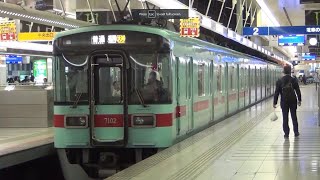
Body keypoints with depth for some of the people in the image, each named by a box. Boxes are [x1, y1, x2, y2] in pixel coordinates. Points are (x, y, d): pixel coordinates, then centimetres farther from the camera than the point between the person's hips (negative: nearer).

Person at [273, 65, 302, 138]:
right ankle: (296, 132, 19)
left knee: (285, 118, 6)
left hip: (284, 102, 0)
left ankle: (286, 133, 7)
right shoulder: (293, 80, -7)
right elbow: (298, 91, -3)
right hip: (293, 101, 1)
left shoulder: (279, 81, -7)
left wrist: (275, 102, -1)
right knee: (294, 117, 13)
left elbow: (277, 92, -5)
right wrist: (299, 100, 9)